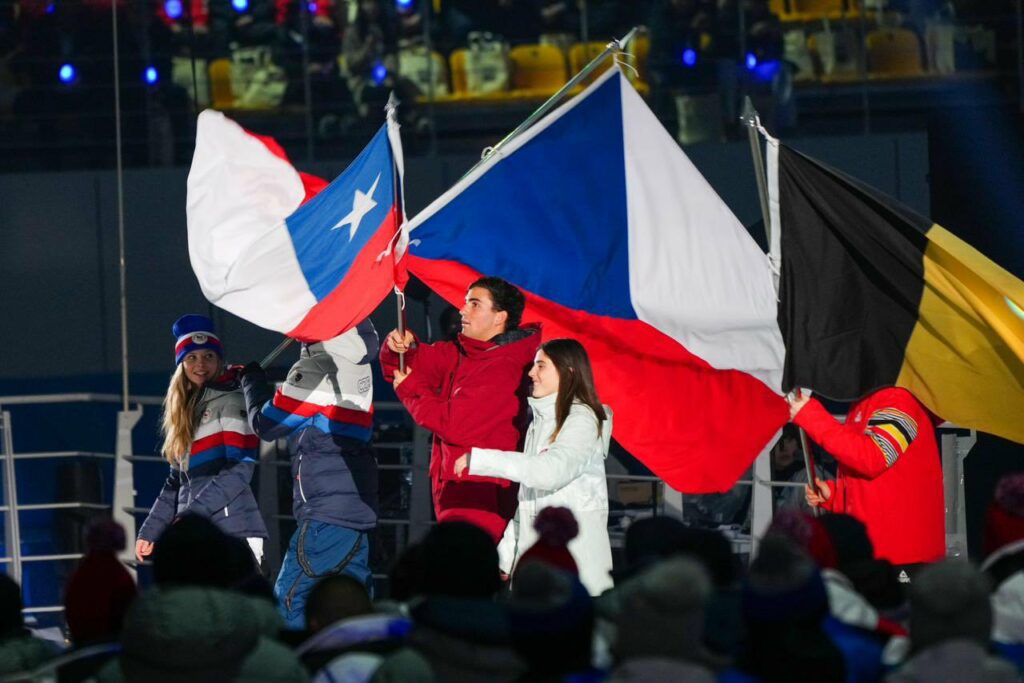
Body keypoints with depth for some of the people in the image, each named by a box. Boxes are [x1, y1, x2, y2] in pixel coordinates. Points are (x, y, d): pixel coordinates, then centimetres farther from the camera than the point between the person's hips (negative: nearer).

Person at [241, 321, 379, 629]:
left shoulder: (314, 370, -11)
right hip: (360, 507, 8)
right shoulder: (358, 368, 10)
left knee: (291, 595, -6)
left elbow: (267, 424, -2)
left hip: (326, 511, -8)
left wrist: (252, 380, 15)